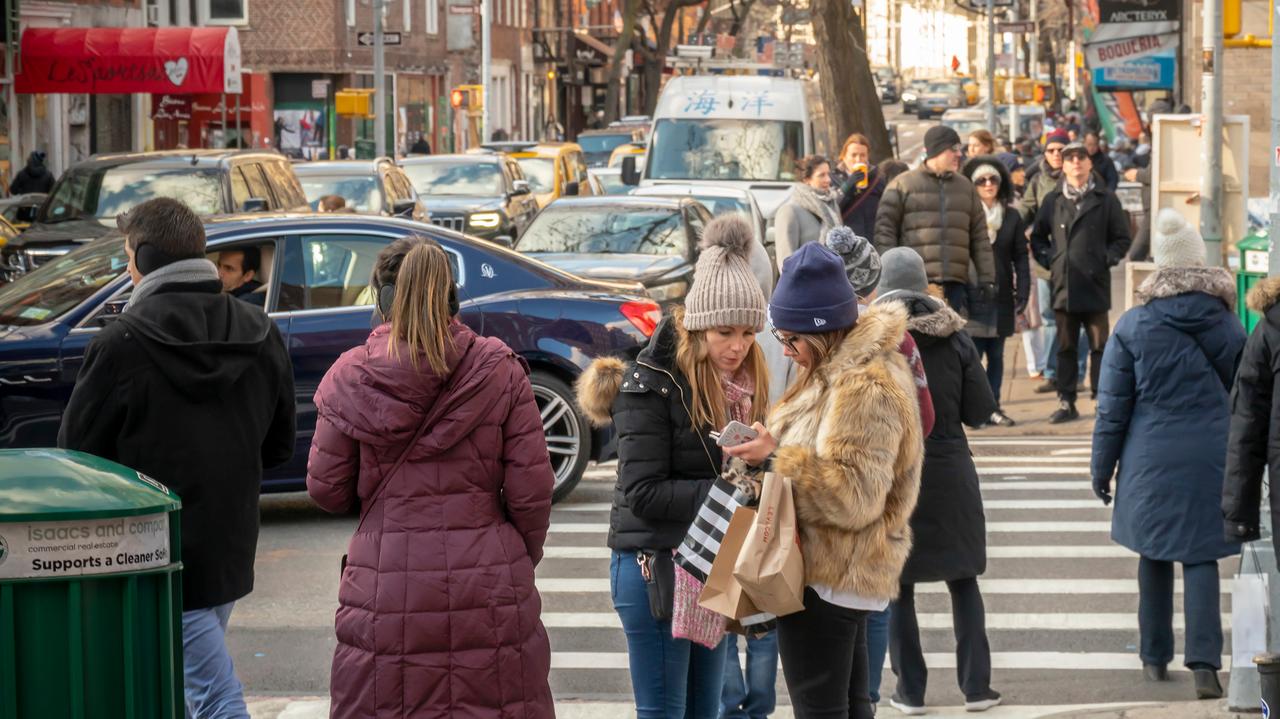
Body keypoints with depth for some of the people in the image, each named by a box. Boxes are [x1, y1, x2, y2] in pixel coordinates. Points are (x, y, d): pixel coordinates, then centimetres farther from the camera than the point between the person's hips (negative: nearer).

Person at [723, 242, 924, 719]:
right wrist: (771, 453, 9)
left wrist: (776, 459, -24)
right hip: (846, 573, 11)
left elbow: (854, 493, -26)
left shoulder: (866, 388, -22)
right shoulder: (843, 370, 12)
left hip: (827, 579, -11)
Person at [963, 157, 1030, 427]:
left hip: (1001, 298, 4)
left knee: (996, 355, 8)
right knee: (972, 354, -8)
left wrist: (1022, 294, 2)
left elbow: (1020, 258, 10)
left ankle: (993, 407, 13)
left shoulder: (1012, 217, 9)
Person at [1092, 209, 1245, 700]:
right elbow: (1244, 395, 12)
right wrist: (1243, 463, 25)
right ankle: (1205, 662, -12)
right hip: (1211, 456, 0)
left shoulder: (1133, 325, -5)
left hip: (1151, 458, 0)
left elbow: (1113, 407, -2)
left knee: (1154, 555, 14)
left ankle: (1155, 657, 22)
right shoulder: (1225, 323, 0)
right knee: (1201, 559, 0)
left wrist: (1102, 469, 6)